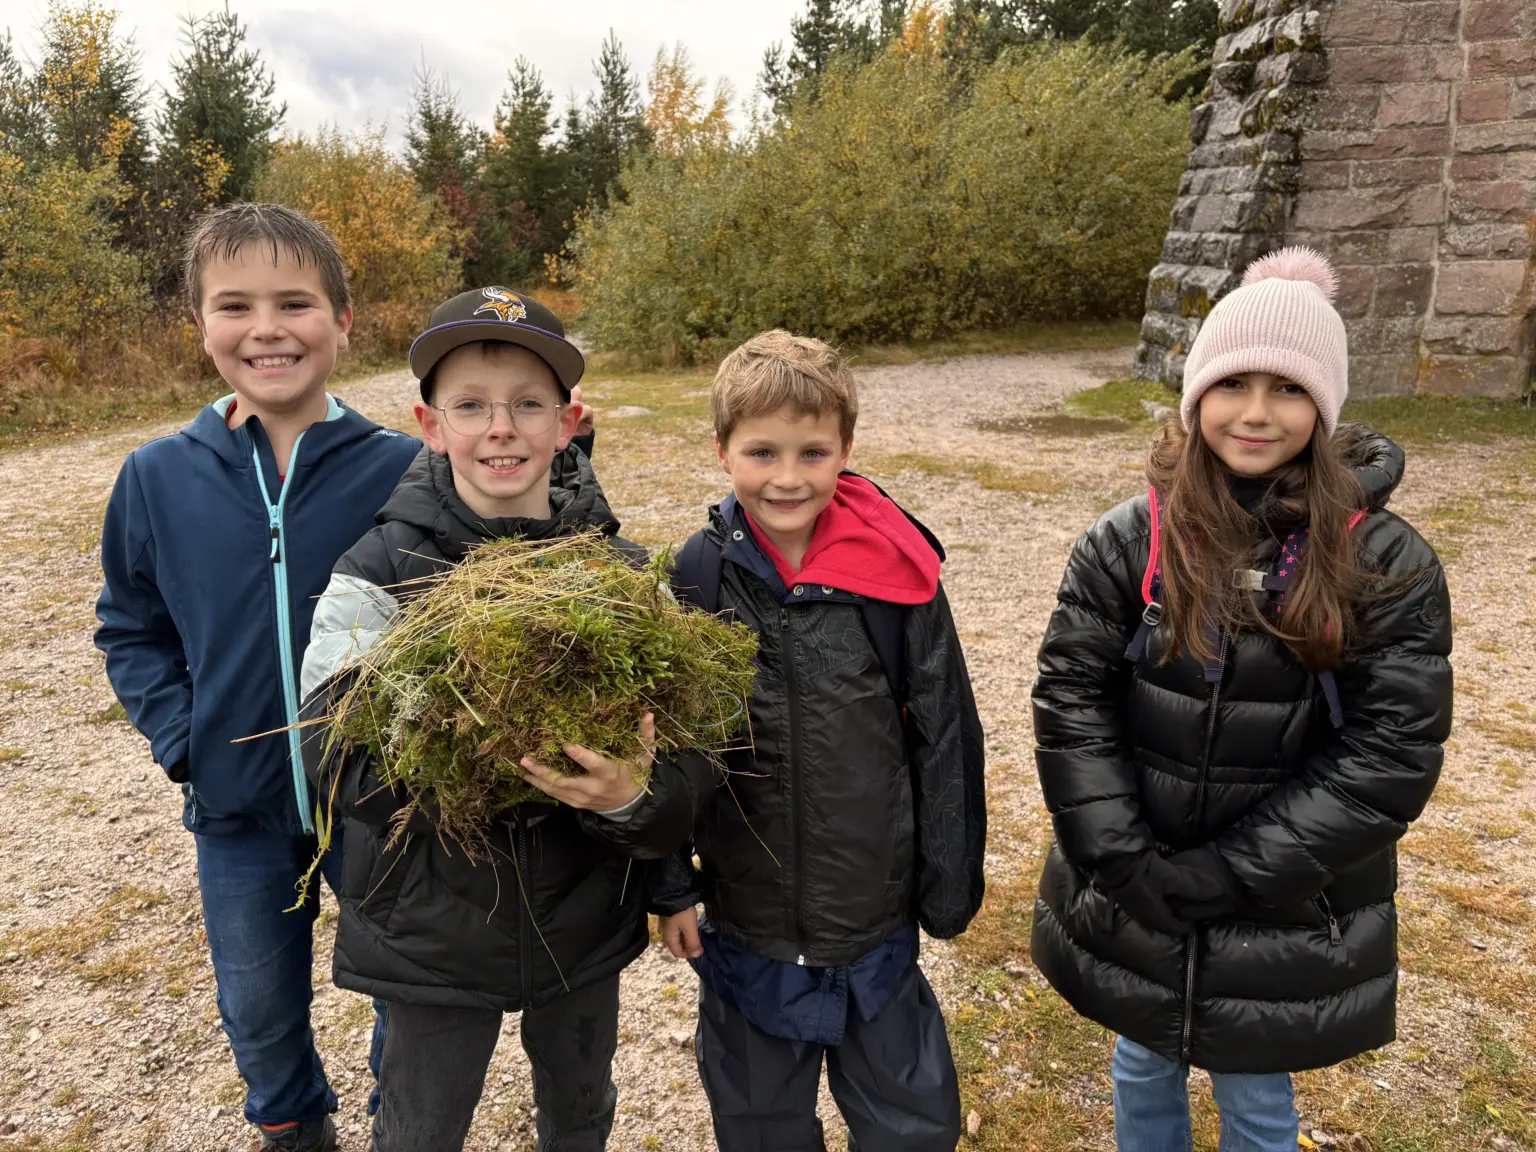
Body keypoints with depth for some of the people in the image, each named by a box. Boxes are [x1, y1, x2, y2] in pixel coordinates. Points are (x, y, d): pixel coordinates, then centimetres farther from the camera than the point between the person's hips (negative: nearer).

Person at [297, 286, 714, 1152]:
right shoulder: (382, 569, -14)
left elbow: (692, 752, -13)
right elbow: (330, 749, -19)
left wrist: (634, 796, -35)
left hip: (585, 916, 2)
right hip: (435, 926, -1)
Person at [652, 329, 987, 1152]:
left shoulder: (897, 575, -14)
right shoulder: (697, 579, -11)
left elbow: (945, 740, -6)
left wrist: (950, 890, -1)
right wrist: (670, 885, 0)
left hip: (877, 923, 0)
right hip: (746, 922, 1)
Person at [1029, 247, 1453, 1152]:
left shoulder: (1391, 566, -11)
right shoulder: (1127, 542, -8)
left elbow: (1390, 757, -14)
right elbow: (1070, 702, -10)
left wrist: (1220, 876, -18)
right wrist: (1130, 866, -17)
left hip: (1287, 924, -1)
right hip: (1127, 907, 1)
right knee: (1144, 1072, 24)